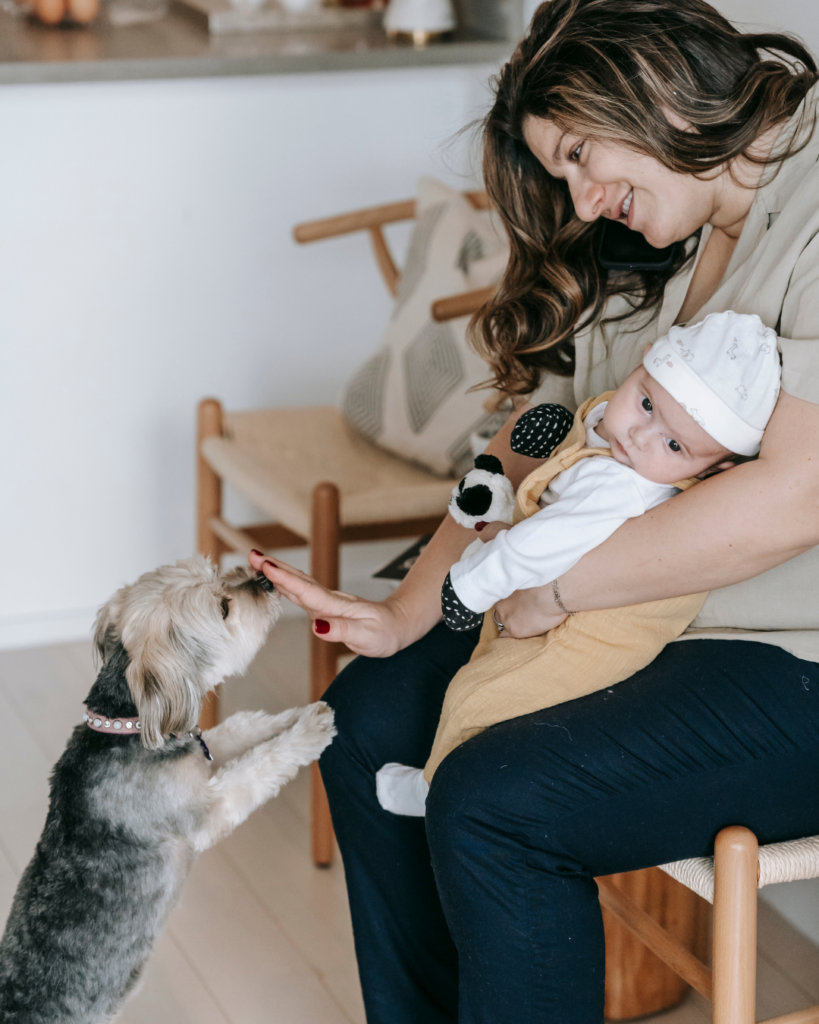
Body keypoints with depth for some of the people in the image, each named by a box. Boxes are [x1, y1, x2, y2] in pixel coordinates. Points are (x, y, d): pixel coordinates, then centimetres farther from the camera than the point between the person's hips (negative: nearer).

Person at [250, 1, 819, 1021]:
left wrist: (553, 587, -18)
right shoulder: (645, 254, 11)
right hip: (649, 613, 10)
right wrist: (403, 615, -1)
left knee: (493, 802, -23)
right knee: (374, 711, 6)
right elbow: (527, 458, 11)